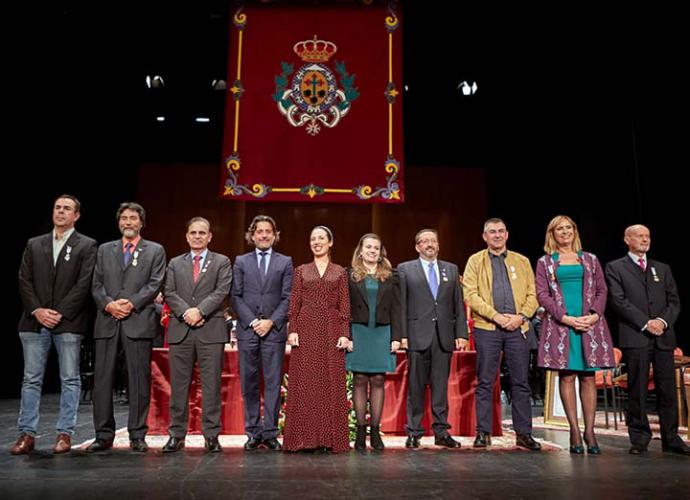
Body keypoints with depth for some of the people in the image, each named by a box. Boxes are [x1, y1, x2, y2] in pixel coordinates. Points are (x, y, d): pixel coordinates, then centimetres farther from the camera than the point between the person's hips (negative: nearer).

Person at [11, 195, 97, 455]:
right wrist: (36, 310, -6)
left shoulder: (86, 245, 3)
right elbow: (24, 281, 8)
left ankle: (65, 433, 9)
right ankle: (27, 434, 14)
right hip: (35, 321, 3)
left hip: (68, 323, -3)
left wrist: (60, 313, -12)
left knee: (69, 380, 2)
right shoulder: (34, 244, 15)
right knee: (31, 379, 6)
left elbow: (83, 284, -6)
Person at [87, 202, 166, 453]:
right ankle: (104, 435, 13)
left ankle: (137, 435, 8)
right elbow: (96, 285, 10)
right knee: (102, 379, 4)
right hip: (107, 322, 3)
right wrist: (108, 304, -8)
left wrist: (131, 303, -13)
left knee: (140, 380, -1)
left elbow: (154, 284, -1)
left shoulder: (155, 251, 10)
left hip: (138, 321, -3)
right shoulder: (104, 250, 18)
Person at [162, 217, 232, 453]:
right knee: (179, 385, 5)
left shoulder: (222, 262, 10)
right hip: (180, 330, 2)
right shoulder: (175, 263, 17)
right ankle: (176, 435, 14)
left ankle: (211, 435, 8)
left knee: (211, 385, 0)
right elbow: (169, 293, 5)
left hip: (211, 330, -2)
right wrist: (185, 312, -11)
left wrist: (199, 310, -15)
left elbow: (222, 291, -3)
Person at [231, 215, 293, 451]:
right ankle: (253, 432, 15)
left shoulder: (285, 262, 9)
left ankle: (270, 433, 8)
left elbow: (287, 297, 2)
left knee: (273, 383, 0)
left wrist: (271, 321, -9)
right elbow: (235, 296, 4)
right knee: (249, 383, 5)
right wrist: (252, 321, -7)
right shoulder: (241, 262, 11)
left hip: (274, 330, -1)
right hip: (247, 330, 1)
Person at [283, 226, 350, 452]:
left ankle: (331, 438, 9)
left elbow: (345, 306, 5)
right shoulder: (301, 271, 11)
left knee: (332, 382, 1)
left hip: (331, 331, 0)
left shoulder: (340, 272, 10)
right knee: (304, 383, 0)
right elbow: (294, 304, 6)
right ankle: (305, 437, 8)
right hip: (306, 330, 0)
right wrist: (292, 330, -6)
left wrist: (345, 334, -5)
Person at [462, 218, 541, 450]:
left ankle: (524, 433, 14)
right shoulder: (475, 261, 8)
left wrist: (521, 316, -7)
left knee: (521, 382, 5)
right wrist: (496, 315, -12)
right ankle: (483, 432, 8)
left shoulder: (522, 261, 16)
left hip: (518, 328, 2)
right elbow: (470, 294, -3)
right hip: (487, 328, -2)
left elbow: (532, 294, 10)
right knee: (485, 382, 0)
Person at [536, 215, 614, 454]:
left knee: (588, 377, 2)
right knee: (566, 376, -2)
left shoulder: (590, 259, 15)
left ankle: (589, 430, 6)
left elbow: (601, 290, 10)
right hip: (560, 325, -1)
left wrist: (595, 315, -8)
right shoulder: (545, 262, 9)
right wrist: (565, 317, -11)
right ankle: (574, 430, 4)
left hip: (590, 324, 2)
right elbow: (542, 294, 1)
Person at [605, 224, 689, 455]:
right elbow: (618, 300, -5)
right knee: (637, 390, -1)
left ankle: (671, 439, 14)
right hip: (635, 337, -4)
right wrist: (645, 323, -12)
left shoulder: (663, 269, 20)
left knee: (668, 389, 4)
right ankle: (639, 439, 7)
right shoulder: (615, 268, 6)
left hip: (663, 337, 4)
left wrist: (663, 321, -6)